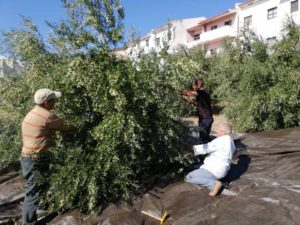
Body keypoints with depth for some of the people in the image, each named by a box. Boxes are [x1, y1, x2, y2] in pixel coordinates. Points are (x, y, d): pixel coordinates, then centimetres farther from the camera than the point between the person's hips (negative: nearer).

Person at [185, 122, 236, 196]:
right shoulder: (230, 141, 8)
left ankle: (214, 183, -12)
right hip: (220, 169, 11)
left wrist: (191, 147, -10)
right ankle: (212, 185, 8)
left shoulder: (222, 140, -21)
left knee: (188, 178, -13)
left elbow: (205, 148, -22)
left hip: (214, 170, -11)